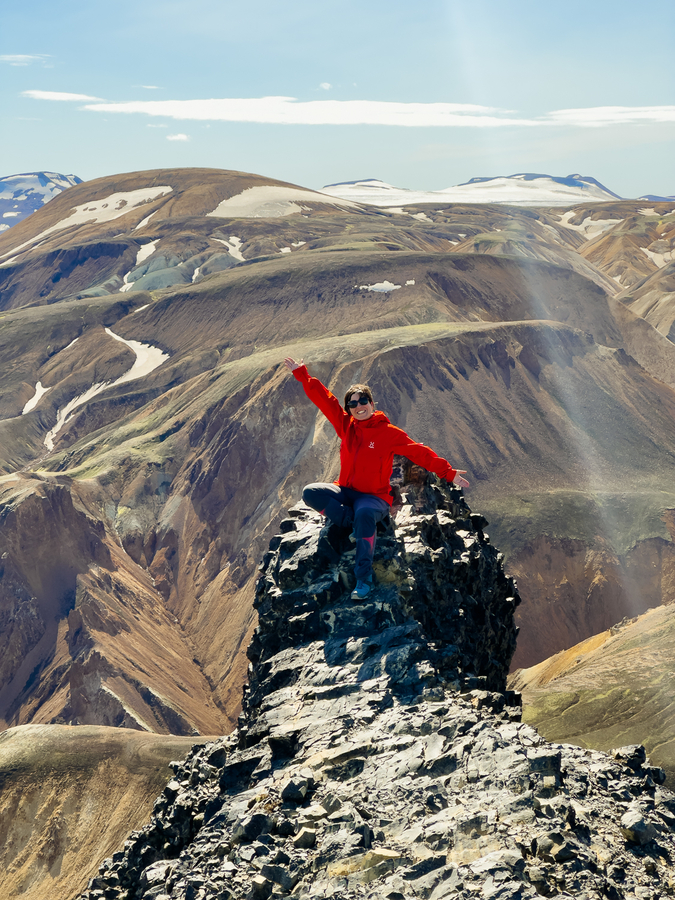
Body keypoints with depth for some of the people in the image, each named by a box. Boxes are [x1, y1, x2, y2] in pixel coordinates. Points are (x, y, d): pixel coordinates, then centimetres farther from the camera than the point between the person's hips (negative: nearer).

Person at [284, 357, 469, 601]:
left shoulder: (389, 433, -6)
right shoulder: (346, 425, 4)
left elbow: (420, 453, -9)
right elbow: (323, 398, 6)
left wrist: (448, 472, -16)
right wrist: (302, 374, 6)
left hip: (374, 497, -5)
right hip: (345, 492, 5)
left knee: (364, 513, -41)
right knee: (310, 493, -22)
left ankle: (364, 578, -34)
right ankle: (354, 523, -19)